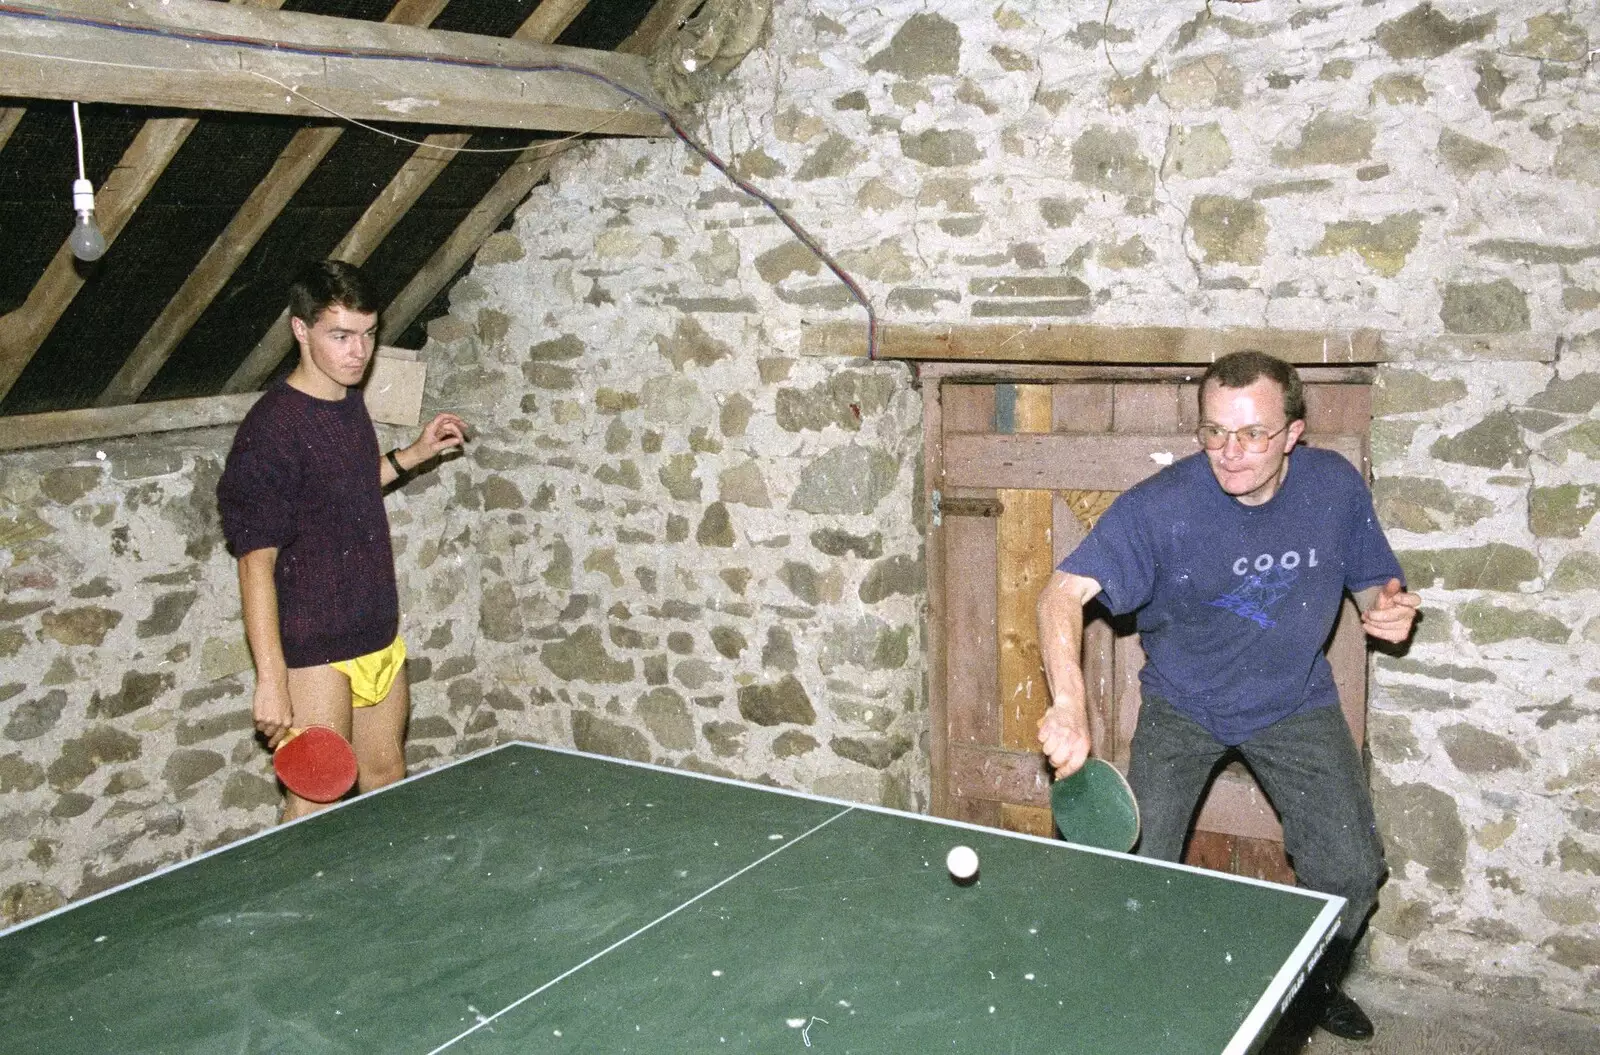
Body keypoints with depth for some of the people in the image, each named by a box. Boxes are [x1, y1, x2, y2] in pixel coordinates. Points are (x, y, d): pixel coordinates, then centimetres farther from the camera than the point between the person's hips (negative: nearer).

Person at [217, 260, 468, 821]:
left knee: (389, 784, 18)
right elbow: (256, 561, -19)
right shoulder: (272, 427, -18)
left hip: (380, 638, 8)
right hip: (313, 653, -8)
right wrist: (270, 679, -22)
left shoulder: (350, 401, 7)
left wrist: (414, 454, 15)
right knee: (315, 809, 0)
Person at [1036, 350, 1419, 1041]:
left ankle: (1318, 984, 30)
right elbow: (1064, 591, -32)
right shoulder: (1160, 505, -26)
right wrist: (1069, 704, -47)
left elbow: (1372, 582, 3)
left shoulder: (1335, 486, -15)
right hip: (1181, 704, -2)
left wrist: (1386, 607, -23)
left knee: (1351, 873, -3)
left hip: (1296, 701, 2)